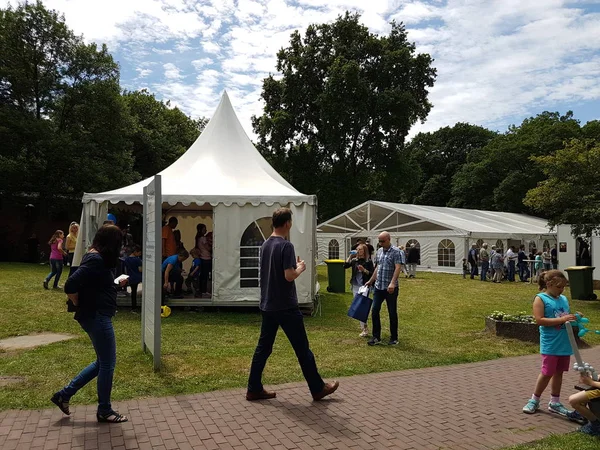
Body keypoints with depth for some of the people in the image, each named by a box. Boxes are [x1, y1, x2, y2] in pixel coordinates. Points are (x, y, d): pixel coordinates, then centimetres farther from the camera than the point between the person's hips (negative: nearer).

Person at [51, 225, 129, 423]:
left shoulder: (97, 258, 11)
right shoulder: (96, 260, -20)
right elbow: (70, 285, -27)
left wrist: (116, 284, 13)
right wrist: (79, 305, -11)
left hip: (97, 316, 10)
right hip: (97, 317, -10)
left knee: (103, 362, 19)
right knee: (108, 363, 3)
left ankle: (64, 394, 26)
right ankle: (104, 411, 18)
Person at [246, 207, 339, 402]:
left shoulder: (265, 245, 9)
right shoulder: (286, 246, -17)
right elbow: (289, 276, -22)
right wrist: (300, 268, -3)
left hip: (267, 306, 8)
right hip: (286, 307, -8)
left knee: (263, 347, 11)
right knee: (302, 349, 3)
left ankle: (254, 389, 15)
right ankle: (318, 388, 14)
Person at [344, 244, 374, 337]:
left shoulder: (368, 262, -4)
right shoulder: (354, 261, 8)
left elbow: (372, 274, -6)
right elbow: (345, 266, -3)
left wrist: (364, 270, -20)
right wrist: (350, 256, -5)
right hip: (355, 286, 5)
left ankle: (364, 329, -8)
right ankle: (364, 327, 18)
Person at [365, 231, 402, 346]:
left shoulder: (395, 251, -10)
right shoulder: (379, 252, 11)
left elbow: (398, 268, -20)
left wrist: (392, 283, -31)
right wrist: (371, 281, 22)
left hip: (390, 288, -6)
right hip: (378, 287, 6)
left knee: (392, 313, 5)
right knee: (375, 311, 3)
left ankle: (394, 338, 17)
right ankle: (376, 337, 12)